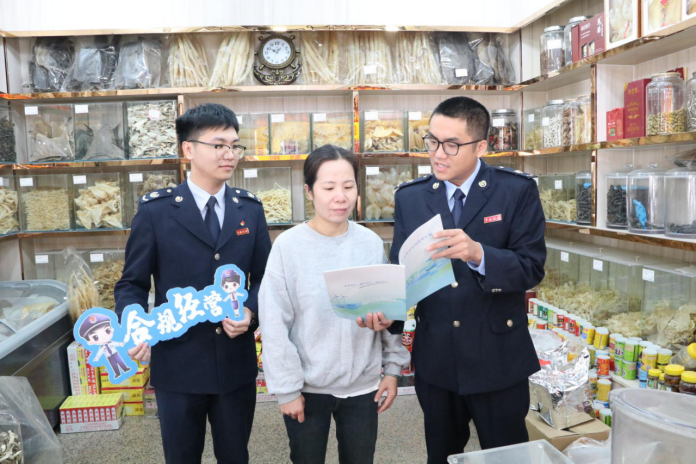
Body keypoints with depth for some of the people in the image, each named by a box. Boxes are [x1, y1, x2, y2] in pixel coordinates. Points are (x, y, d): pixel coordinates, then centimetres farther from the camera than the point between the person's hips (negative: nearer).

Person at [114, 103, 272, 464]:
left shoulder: (250, 209, 2)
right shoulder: (155, 210, -6)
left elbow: (264, 278, 5)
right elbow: (132, 283, -2)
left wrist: (251, 310, -14)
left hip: (236, 362, 2)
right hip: (177, 362, -2)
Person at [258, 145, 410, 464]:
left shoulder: (371, 243, -5)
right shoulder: (288, 245, -13)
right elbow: (275, 324, -11)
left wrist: (393, 366, 4)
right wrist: (286, 387, -9)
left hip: (362, 384, 2)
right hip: (307, 386, -2)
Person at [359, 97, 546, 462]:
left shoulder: (517, 191, -8)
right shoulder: (410, 197, 1)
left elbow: (532, 268, -14)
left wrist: (478, 253, -32)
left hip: (498, 358, -2)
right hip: (434, 358, 3)